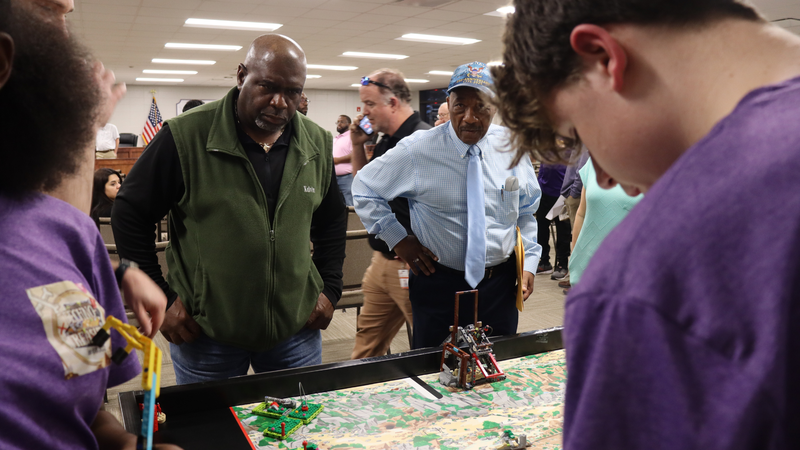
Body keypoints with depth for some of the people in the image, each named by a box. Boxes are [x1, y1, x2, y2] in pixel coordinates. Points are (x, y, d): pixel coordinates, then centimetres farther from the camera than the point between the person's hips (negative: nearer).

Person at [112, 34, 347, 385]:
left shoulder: (318, 145, 0)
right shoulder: (185, 136, -13)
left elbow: (332, 221, 15)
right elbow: (130, 214, -4)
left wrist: (330, 289, 7)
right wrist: (159, 298, -7)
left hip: (297, 327, 4)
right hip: (203, 332, -3)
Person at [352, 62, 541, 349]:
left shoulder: (512, 148, -1)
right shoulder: (417, 150, -10)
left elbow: (527, 211, 12)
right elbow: (364, 188, 1)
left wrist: (529, 262, 4)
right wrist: (397, 238, -5)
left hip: (501, 283, 3)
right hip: (439, 285, -2)